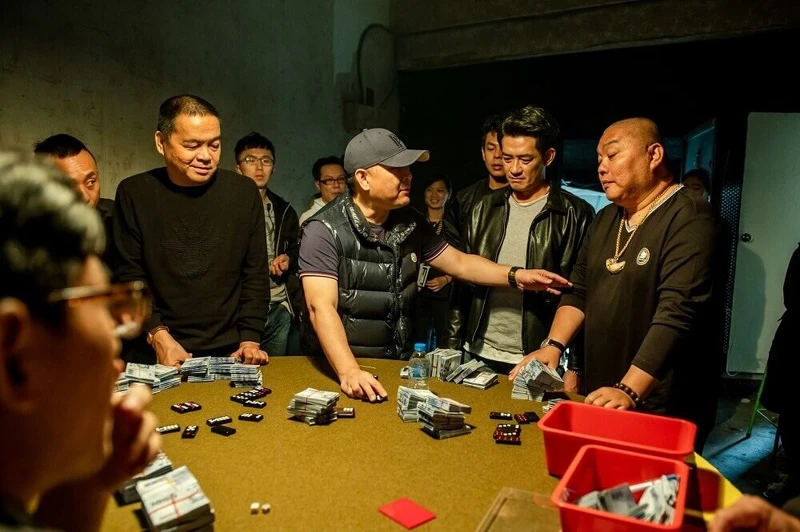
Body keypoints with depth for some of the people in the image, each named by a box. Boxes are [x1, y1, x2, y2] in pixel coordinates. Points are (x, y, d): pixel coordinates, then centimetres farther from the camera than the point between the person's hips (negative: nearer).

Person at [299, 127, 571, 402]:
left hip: (397, 364, 4)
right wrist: (349, 371, -34)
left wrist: (516, 275, -1)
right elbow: (322, 307, -23)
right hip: (338, 368, -4)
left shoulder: (410, 223, 3)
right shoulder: (325, 231, -15)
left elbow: (459, 263, 12)